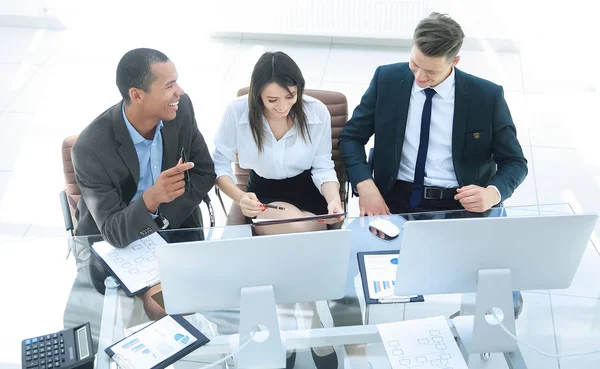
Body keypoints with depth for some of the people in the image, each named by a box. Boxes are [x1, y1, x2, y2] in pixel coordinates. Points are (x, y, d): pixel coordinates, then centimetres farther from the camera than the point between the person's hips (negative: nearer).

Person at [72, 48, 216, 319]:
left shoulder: (181, 109, -17)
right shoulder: (91, 148, -28)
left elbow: (205, 173, -5)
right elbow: (114, 232, -27)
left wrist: (163, 218, -17)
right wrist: (151, 198, -46)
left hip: (173, 225, 3)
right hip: (112, 243, -3)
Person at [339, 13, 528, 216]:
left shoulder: (487, 97, -6)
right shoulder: (387, 80, -1)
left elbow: (514, 162, 3)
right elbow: (351, 137, 6)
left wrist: (492, 193, -20)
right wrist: (365, 186, -12)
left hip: (460, 205, 1)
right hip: (395, 200, 0)